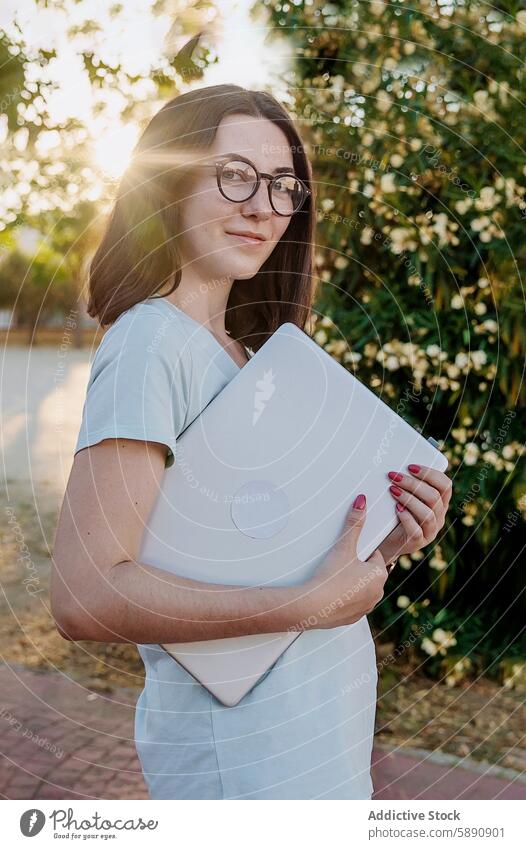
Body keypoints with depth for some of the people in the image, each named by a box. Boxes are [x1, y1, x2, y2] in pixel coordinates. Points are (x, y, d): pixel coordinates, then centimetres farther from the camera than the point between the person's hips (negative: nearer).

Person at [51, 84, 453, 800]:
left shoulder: (246, 352, 10)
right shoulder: (151, 338, -17)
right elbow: (84, 593, -26)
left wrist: (389, 544, -4)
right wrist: (312, 603, -23)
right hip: (248, 756, -8)